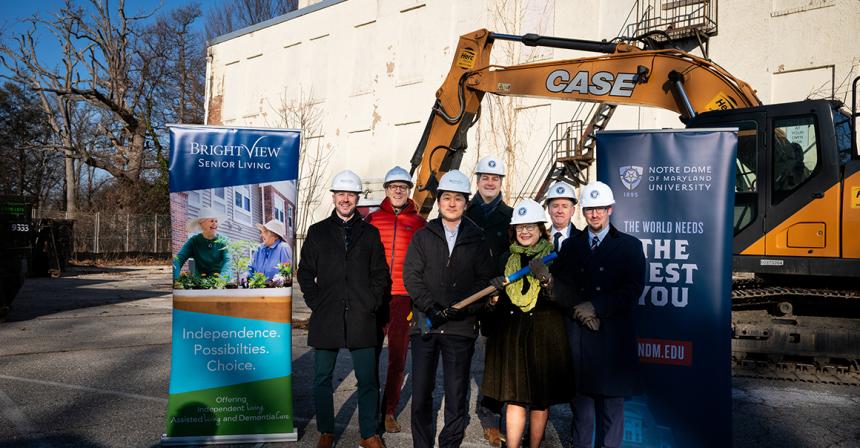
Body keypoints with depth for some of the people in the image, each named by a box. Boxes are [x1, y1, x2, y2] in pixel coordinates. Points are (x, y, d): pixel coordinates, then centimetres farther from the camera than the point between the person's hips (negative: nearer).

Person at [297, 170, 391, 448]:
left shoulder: (370, 233, 10)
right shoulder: (317, 232, 9)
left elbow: (380, 274, 10)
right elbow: (305, 272, 9)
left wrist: (372, 303, -2)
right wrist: (315, 302, -1)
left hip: (361, 318, 0)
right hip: (326, 318, 0)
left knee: (368, 380, 4)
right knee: (322, 379, 8)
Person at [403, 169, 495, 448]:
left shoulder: (476, 240, 7)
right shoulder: (422, 237, 8)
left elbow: (484, 280, 2)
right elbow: (411, 276, -1)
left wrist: (465, 308, -13)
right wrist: (431, 307, -14)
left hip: (461, 326, 0)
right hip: (425, 323, 1)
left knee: (457, 394, 5)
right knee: (421, 392, 8)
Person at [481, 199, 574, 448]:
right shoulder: (507, 258, 10)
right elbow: (497, 301, 16)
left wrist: (545, 277, -23)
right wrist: (494, 290, -5)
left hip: (544, 334, -2)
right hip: (511, 332, 2)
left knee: (541, 399, 6)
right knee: (514, 397, 1)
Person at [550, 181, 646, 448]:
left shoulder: (630, 245, 5)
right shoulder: (570, 246, 13)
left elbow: (633, 288, -5)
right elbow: (560, 285, 6)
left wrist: (595, 306, -11)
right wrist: (578, 309, -11)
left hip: (613, 334, -2)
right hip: (577, 333, 2)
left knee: (612, 398, 5)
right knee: (580, 395, 8)